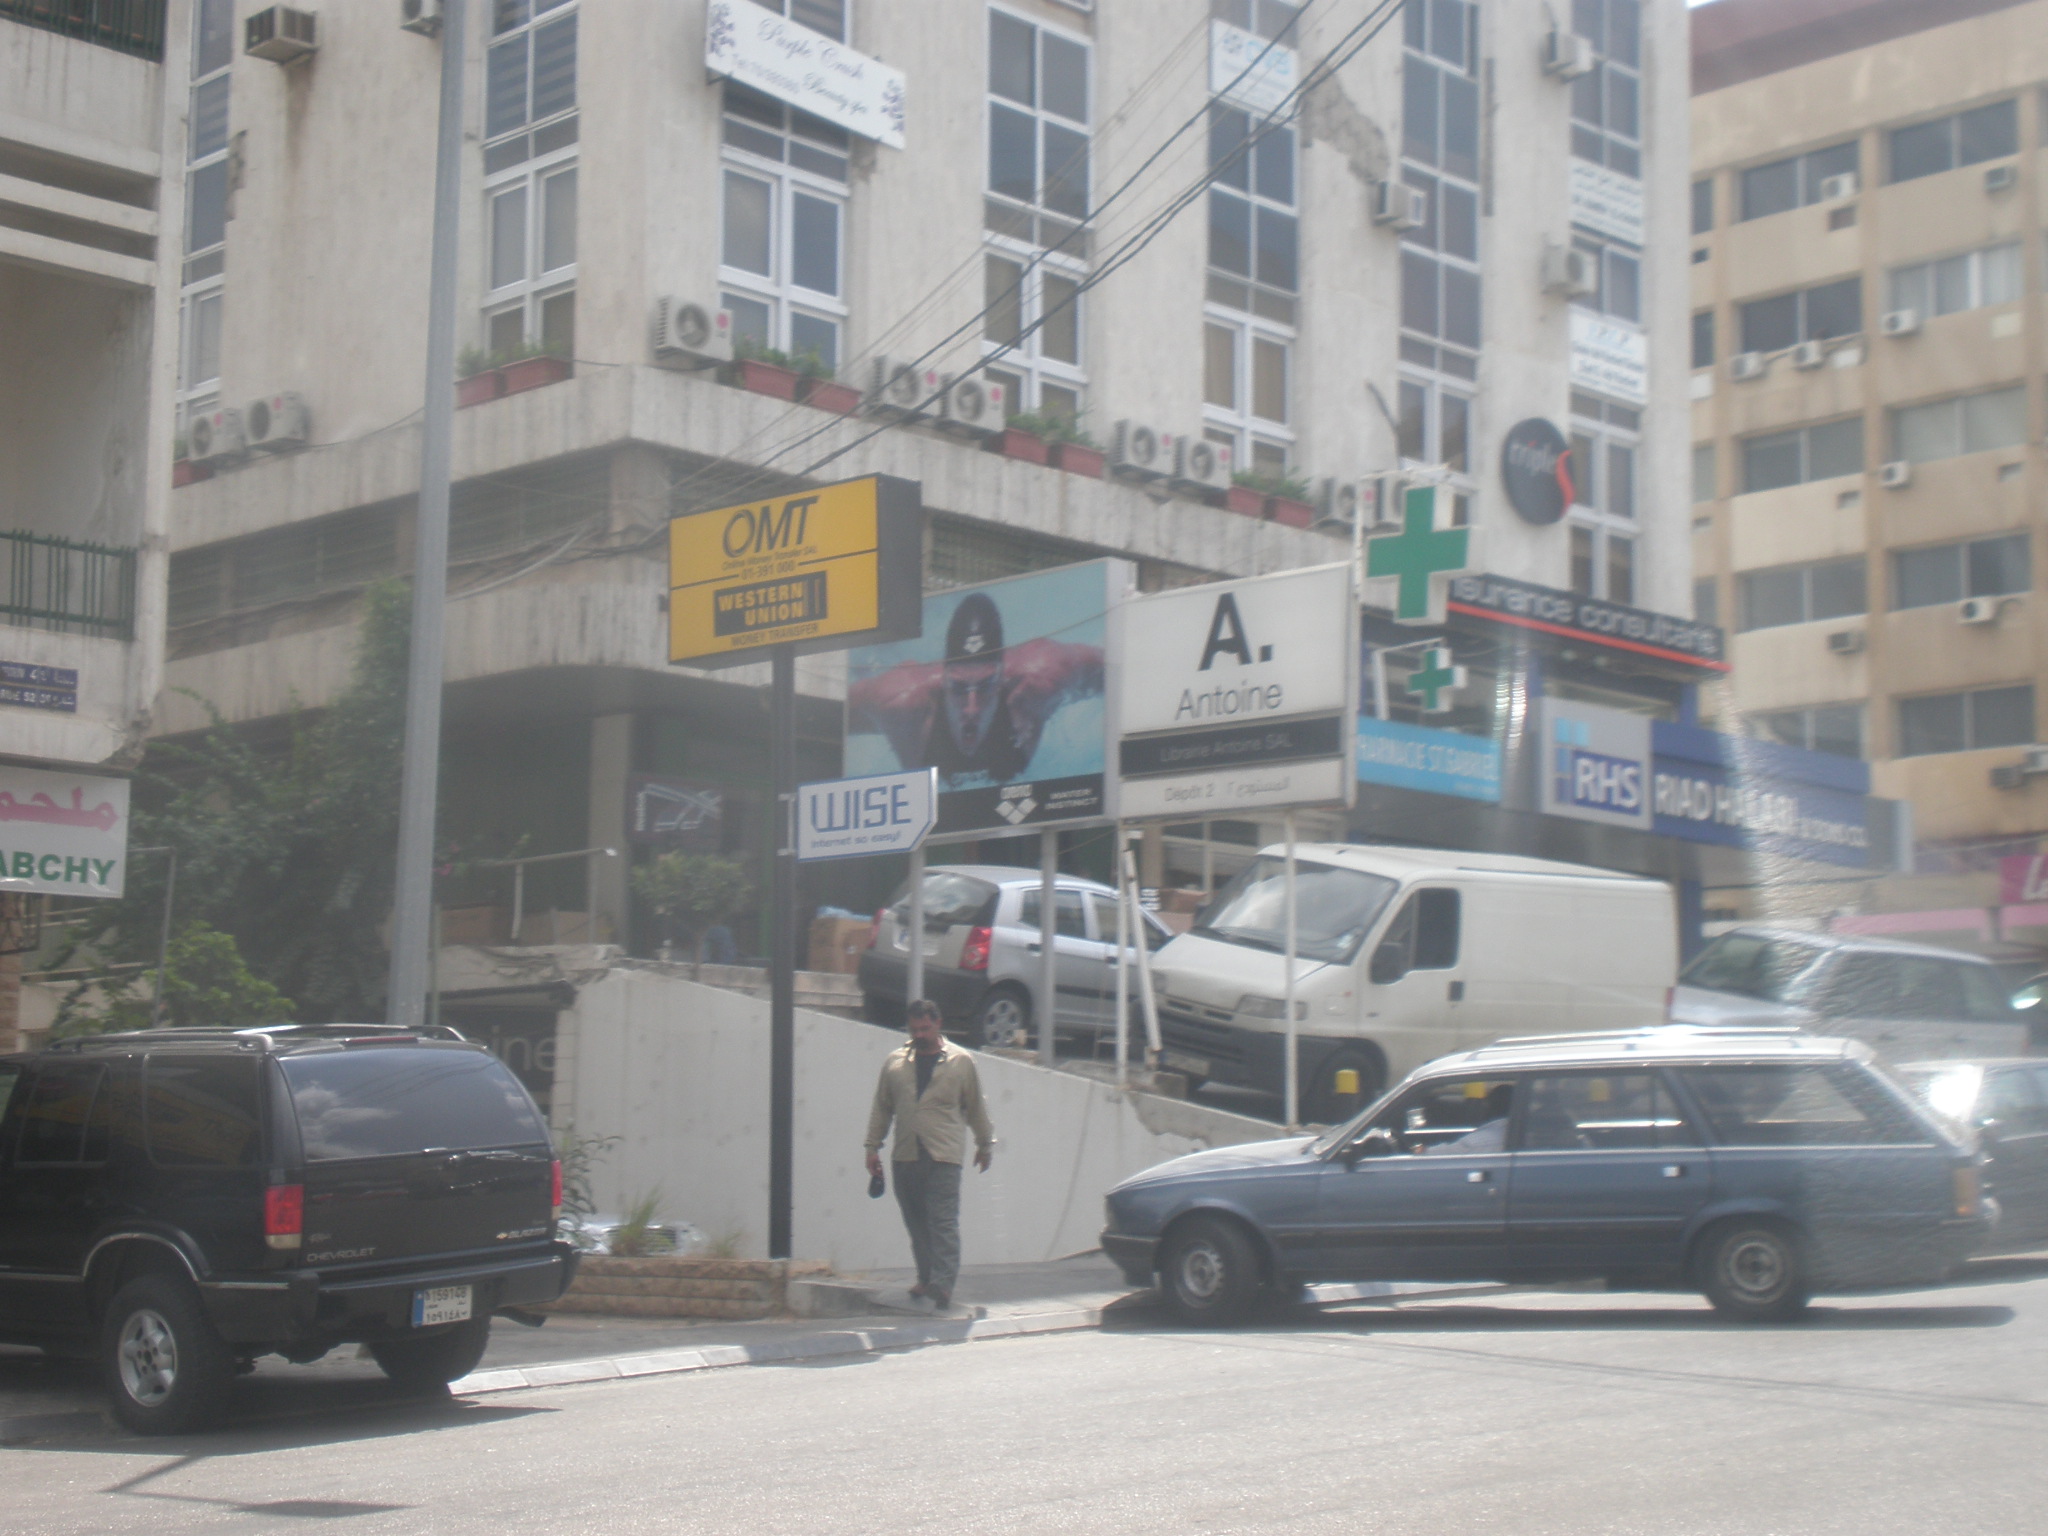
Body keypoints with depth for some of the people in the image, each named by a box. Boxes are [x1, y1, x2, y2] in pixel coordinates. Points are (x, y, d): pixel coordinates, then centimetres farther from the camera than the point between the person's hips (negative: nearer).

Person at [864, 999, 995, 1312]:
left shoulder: (961, 1061, 3)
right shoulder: (895, 1061, 11)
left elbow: (976, 1107, 10)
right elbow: (881, 1107, 15)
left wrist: (985, 1144, 15)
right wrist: (873, 1146, 12)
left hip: (943, 1156, -4)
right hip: (904, 1156, 4)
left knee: (943, 1221, -11)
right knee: (916, 1223, 9)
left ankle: (943, 1283, -15)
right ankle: (926, 1279, 19)